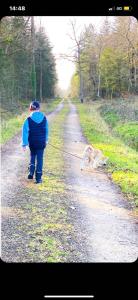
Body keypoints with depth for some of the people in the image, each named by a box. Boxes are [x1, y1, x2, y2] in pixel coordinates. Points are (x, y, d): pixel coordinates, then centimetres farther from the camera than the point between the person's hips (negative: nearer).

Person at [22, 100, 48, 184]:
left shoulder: (28, 120, -11)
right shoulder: (44, 118, -3)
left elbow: (25, 132, -11)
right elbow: (46, 130, 9)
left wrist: (24, 144, -6)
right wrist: (46, 140, 24)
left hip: (32, 143, 0)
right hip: (42, 142, 0)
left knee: (33, 156, 24)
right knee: (40, 159, 5)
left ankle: (31, 172, 12)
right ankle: (38, 178, 5)